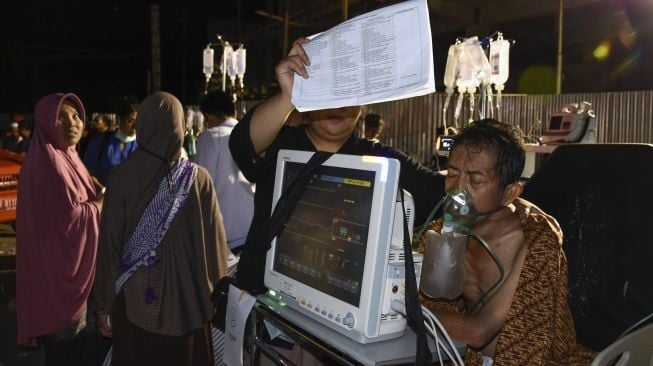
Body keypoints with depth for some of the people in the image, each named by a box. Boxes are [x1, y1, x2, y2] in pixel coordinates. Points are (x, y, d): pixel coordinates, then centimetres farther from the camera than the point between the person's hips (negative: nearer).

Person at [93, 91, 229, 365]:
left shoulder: (122, 177, -11)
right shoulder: (200, 179, -9)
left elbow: (110, 244, -8)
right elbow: (215, 243, -5)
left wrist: (104, 303, 3)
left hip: (135, 302, 0)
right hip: (188, 302, 1)